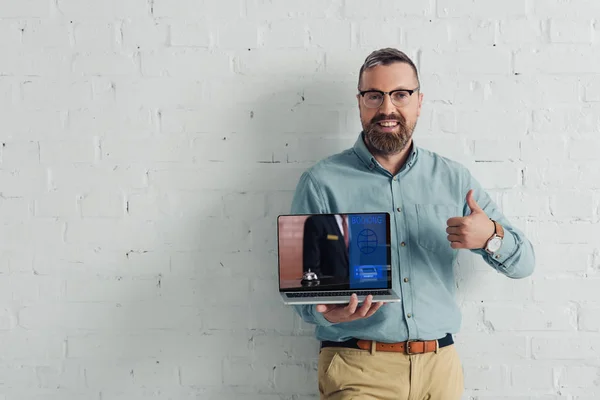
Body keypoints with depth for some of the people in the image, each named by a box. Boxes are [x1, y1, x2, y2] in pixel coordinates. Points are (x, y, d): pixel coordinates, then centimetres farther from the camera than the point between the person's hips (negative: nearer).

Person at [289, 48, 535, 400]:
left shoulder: (454, 178, 7)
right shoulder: (322, 182, -3)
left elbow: (523, 264, 8)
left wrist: (491, 237, -14)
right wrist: (327, 311, -27)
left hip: (439, 366, 4)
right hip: (358, 369, -3)